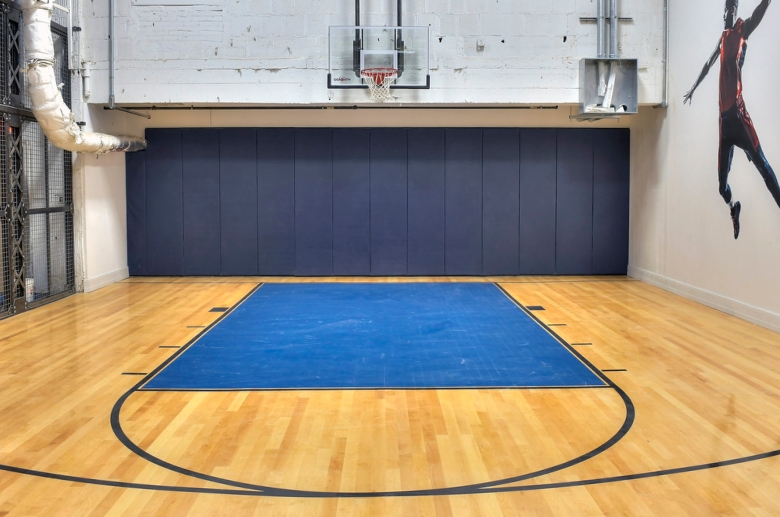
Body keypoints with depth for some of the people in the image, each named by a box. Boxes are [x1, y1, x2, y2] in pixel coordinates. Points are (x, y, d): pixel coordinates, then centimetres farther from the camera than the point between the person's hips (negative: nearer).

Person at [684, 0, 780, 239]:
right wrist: (693, 88, 47)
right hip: (724, 115, 5)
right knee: (722, 180, 9)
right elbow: (708, 64, 36)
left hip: (738, 111, -5)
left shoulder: (742, 29, 3)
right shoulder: (724, 37, 20)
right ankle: (734, 210, 31)